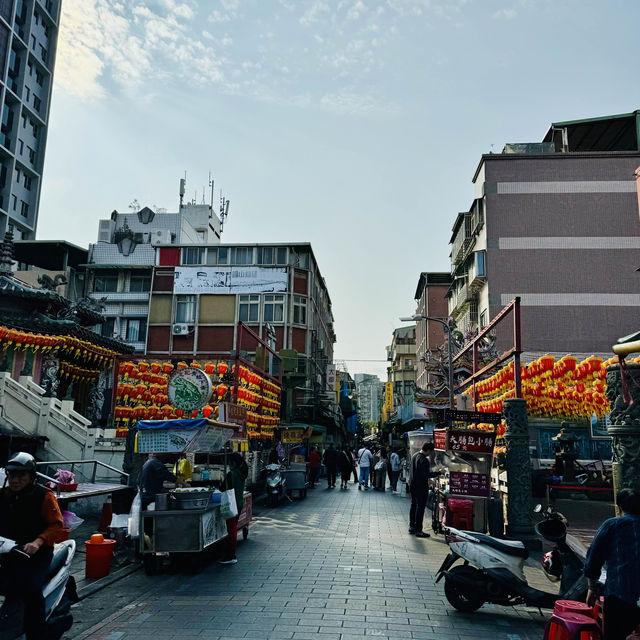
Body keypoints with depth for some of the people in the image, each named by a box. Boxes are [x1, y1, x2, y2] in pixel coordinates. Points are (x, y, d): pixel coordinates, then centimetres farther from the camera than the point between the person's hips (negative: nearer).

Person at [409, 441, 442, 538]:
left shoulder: (414, 456, 7)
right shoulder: (424, 460, -23)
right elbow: (426, 475, -26)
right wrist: (439, 472, -23)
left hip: (413, 485, 9)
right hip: (421, 487, -9)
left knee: (414, 505, 18)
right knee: (420, 507, -2)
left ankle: (412, 526, 27)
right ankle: (418, 530, 2)